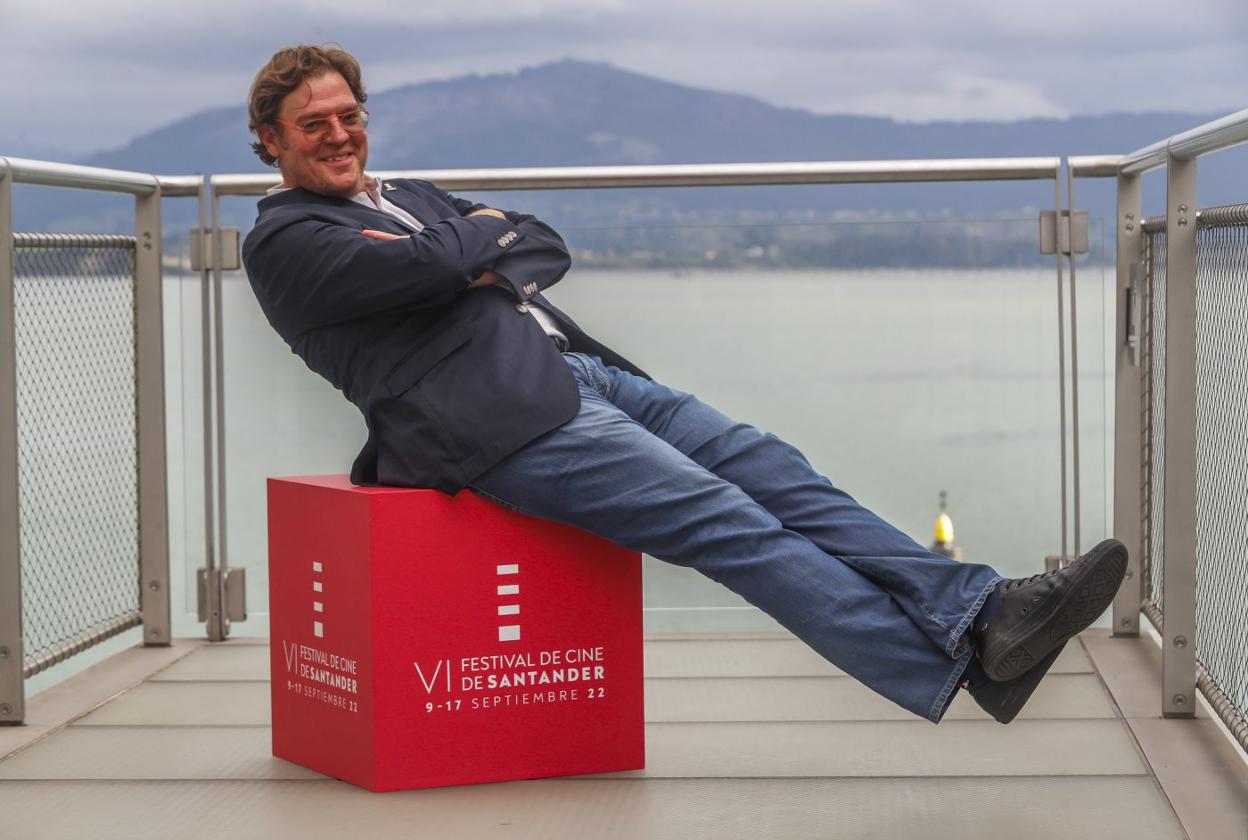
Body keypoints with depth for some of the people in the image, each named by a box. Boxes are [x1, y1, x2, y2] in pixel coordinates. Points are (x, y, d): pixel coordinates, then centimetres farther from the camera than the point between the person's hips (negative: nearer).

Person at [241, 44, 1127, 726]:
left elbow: (549, 246, 19)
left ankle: (983, 609, -14)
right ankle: (969, 661, -22)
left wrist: (493, 264, -3)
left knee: (768, 467, -8)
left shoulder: (408, 195, 28)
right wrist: (484, 232, 6)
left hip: (584, 369, 9)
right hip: (508, 423, -8)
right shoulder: (284, 241, 2)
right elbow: (429, 265, -16)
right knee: (728, 523, -19)